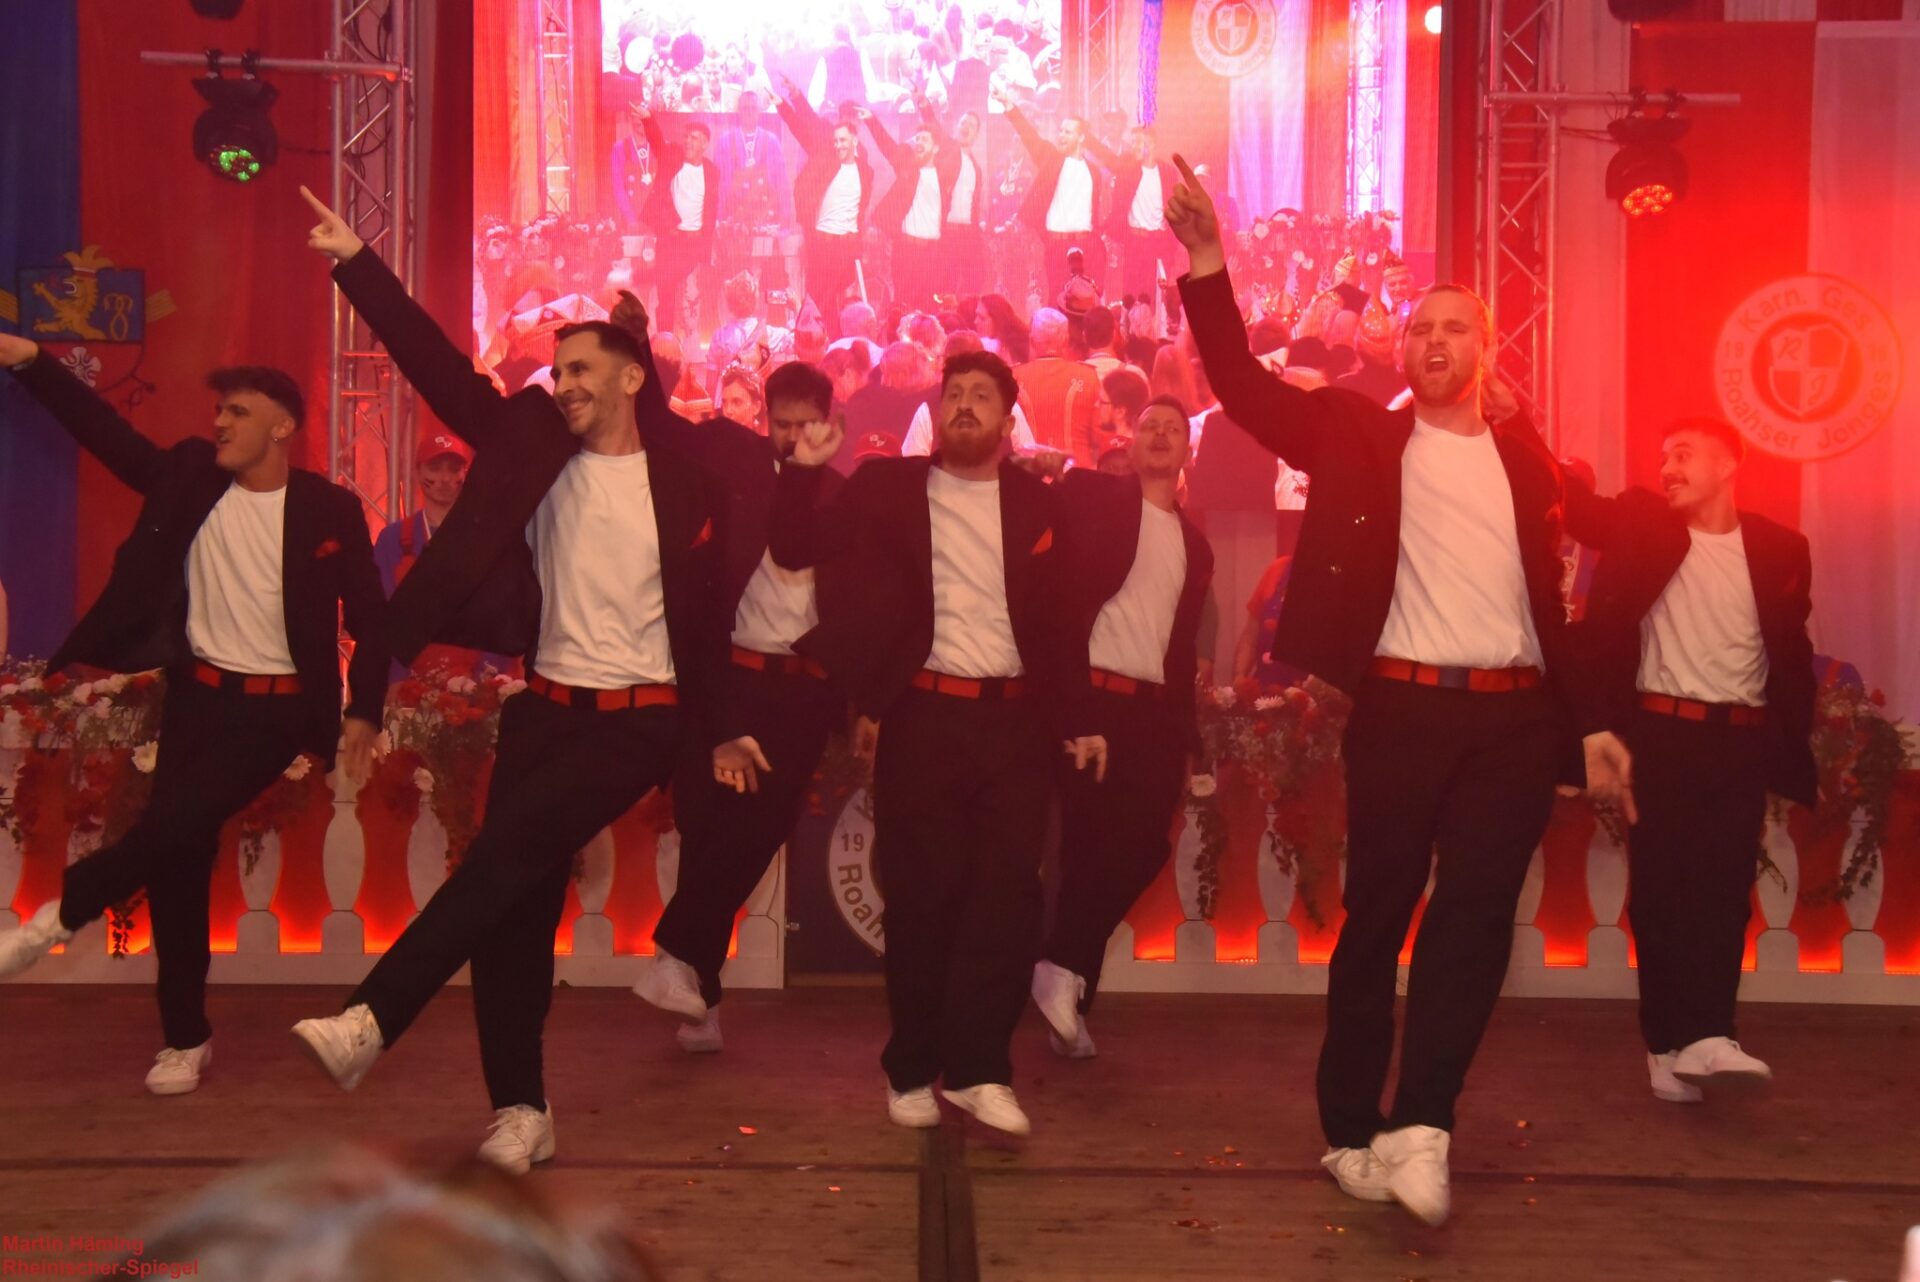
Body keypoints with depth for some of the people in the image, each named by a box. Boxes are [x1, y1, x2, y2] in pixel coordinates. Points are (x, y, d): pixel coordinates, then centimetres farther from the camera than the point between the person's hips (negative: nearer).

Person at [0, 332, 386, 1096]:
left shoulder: (329, 511, -7)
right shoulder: (190, 477, 2)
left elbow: (369, 617, -3)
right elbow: (106, 431, 2)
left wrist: (364, 711, -7)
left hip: (274, 711, -4)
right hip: (195, 695, 4)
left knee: (171, 825, -20)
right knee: (179, 856, 5)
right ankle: (185, 1039, 17)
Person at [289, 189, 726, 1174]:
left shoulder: (686, 484, -4)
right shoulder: (535, 449, 5)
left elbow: (709, 613, 3)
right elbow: (437, 365, 2)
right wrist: (356, 263, -3)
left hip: (637, 722, -4)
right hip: (544, 709, 4)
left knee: (505, 850, -23)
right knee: (515, 901, 2)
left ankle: (373, 1018, -20)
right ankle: (520, 1109, 12)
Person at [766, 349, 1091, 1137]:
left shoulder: (1039, 502, 11)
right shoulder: (887, 486, 7)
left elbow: (1066, 613, 12)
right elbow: (797, 550, 1)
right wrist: (804, 470, -14)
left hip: (1017, 719, 1)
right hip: (923, 716, -1)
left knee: (1006, 892, -3)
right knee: (922, 894, 1)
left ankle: (978, 1066, 4)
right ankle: (913, 1070, 13)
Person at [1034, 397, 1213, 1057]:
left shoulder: (1194, 542, 19)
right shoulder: (1091, 495, 4)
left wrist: (1189, 735, 14)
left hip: (1156, 710, 5)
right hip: (1094, 698, -5)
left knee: (1140, 849, -1)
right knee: (1091, 846, -7)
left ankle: (1067, 968, 13)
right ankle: (1066, 969, 7)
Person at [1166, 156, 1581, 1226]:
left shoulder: (1525, 453, 13)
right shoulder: (1361, 435, 6)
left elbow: (1551, 593, 15)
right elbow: (1245, 385, -3)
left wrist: (1589, 721, 11)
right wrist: (1208, 266, -15)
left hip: (1517, 714, 2)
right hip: (1401, 707, -2)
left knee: (1477, 915, -5)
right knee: (1378, 915, 4)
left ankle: (1421, 1124, -1)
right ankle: (1355, 1132, 15)